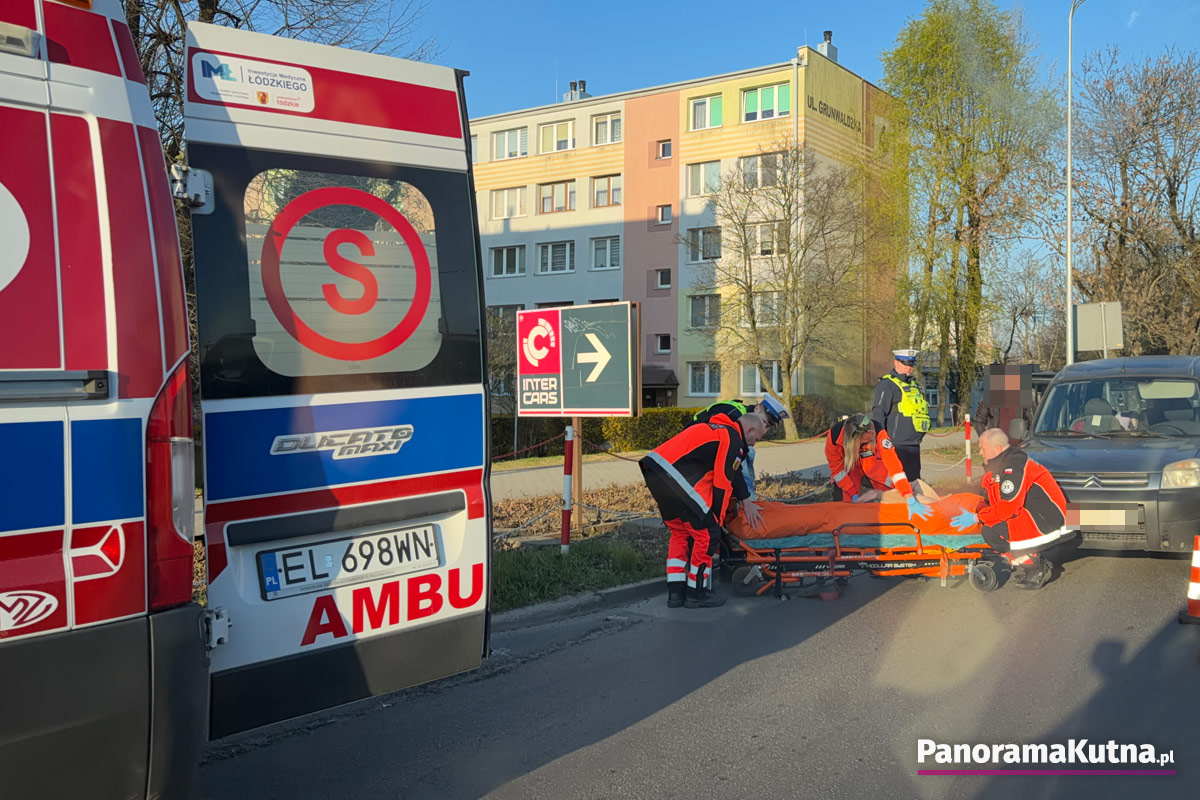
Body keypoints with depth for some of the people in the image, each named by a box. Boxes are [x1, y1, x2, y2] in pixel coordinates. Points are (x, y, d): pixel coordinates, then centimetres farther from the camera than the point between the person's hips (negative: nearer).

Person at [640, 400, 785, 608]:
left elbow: (730, 473, 32)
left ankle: (675, 591, 21)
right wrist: (718, 518, 4)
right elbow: (722, 483, -5)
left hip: (654, 468, 10)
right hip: (674, 475, -10)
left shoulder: (719, 429, 28)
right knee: (707, 533, 1)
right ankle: (696, 593, 10)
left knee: (680, 531, 21)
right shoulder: (733, 440, -2)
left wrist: (745, 500, 32)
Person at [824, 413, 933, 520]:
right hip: (850, 471, 0)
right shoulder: (834, 436, -34)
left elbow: (893, 464, -44)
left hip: (872, 466, 0)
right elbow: (836, 469, -17)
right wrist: (854, 495, -15)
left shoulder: (878, 433, -37)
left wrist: (911, 501, -51)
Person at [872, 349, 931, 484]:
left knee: (914, 481, 12)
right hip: (896, 446, -9)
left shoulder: (914, 385, 20)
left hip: (914, 446, 9)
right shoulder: (886, 385, -7)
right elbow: (878, 415, -14)